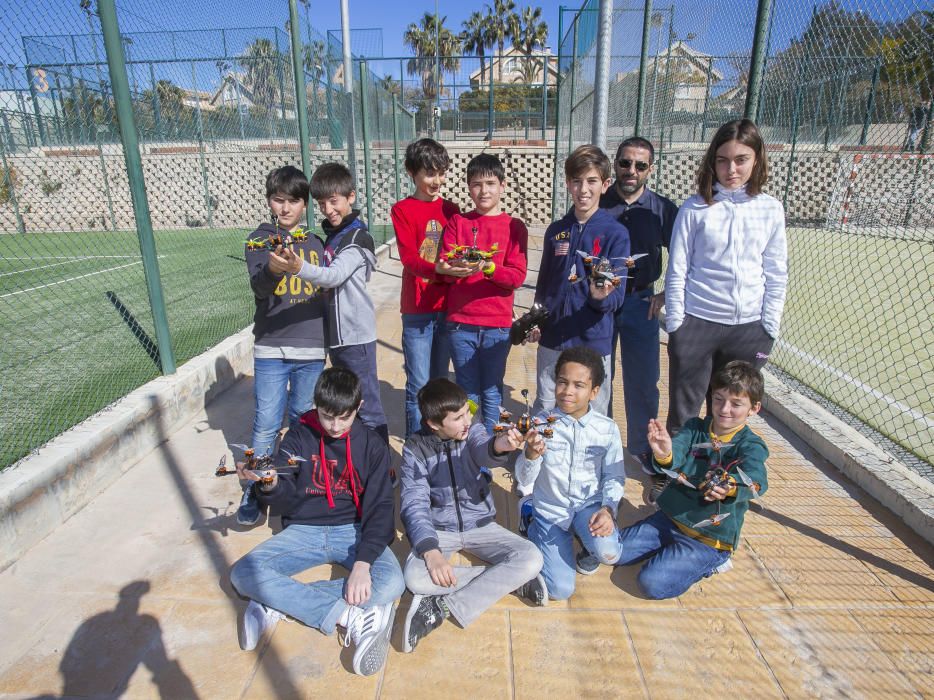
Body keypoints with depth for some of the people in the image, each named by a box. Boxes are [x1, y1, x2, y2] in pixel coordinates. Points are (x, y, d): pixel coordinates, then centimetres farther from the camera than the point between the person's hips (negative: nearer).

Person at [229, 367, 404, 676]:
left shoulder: (371, 445, -4)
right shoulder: (299, 436, -2)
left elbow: (379, 508, -8)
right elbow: (286, 503, -5)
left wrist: (363, 563, -22)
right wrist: (270, 486, -29)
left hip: (353, 530, -1)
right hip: (304, 529, 1)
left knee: (391, 582, -29)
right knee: (243, 574, -24)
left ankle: (278, 603, -21)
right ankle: (350, 616, -28)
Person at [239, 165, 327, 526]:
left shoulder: (315, 243, 10)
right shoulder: (259, 240, 1)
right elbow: (258, 286, -17)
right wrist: (273, 270, -37)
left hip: (311, 347, 3)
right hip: (270, 347, -2)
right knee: (266, 424, -2)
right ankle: (253, 493, 13)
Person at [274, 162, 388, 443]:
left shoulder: (358, 238, -12)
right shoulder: (330, 235, 14)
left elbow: (334, 276, -29)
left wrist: (300, 267, -45)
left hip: (356, 334, -8)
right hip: (335, 333, 9)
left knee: (368, 406, -1)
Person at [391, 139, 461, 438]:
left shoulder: (450, 209, 11)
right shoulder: (402, 210, -2)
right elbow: (409, 258, -14)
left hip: (447, 306, 4)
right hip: (417, 309, -4)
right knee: (419, 385, 0)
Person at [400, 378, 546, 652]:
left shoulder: (473, 432, -8)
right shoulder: (415, 448, -10)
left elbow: (482, 452, -32)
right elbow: (414, 505, -15)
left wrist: (498, 446, -58)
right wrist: (430, 551, -31)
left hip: (480, 525, 1)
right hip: (439, 529, -1)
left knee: (531, 558, -21)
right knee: (415, 577, -30)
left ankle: (443, 606, -18)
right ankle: (510, 580, -17)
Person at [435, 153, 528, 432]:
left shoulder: (514, 227, 2)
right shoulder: (457, 222, 7)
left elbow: (517, 276, -6)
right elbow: (443, 266, -2)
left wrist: (489, 268, -24)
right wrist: (456, 267, -24)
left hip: (497, 323, -1)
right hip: (460, 322, 1)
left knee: (491, 391, 9)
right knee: (467, 391, 11)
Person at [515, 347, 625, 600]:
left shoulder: (607, 429, -9)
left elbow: (614, 477, 0)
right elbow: (524, 481, -14)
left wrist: (608, 508, -20)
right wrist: (531, 455, -36)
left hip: (588, 504, 1)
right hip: (550, 510, 0)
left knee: (608, 553, -30)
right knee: (559, 590, -8)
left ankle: (589, 546, 9)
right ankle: (536, 530, 21)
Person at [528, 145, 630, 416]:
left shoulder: (616, 233, -7)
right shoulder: (556, 231, 6)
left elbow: (617, 296, -10)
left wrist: (601, 297, -32)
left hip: (593, 342, -3)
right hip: (551, 340, 4)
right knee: (543, 414, 16)